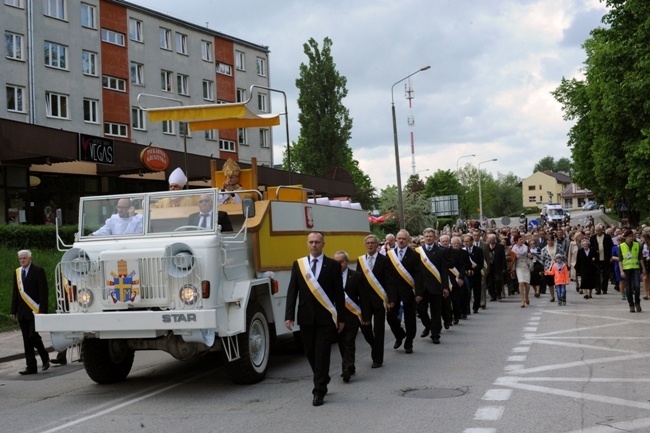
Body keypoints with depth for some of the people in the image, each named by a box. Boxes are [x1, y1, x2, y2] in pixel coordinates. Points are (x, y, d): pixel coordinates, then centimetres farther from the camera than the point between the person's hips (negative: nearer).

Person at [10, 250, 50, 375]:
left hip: (35, 311, -6)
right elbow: (15, 293, 16)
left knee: (33, 336, -13)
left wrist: (42, 310, -16)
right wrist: (13, 311, 10)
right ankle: (31, 367, 9)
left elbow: (43, 292, -9)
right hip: (22, 312, 6)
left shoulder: (38, 271, -4)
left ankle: (45, 358, 11)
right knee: (27, 340, 5)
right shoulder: (17, 272, 13)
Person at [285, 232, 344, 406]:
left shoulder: (333, 265, 1)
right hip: (306, 318, 3)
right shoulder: (298, 264, 6)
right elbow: (292, 292, 4)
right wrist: (289, 316, -5)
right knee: (310, 353, 11)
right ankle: (322, 381, 33)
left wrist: (340, 318, -3)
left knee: (322, 354, -3)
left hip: (326, 317, -3)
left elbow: (339, 293, 0)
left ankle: (319, 392, 3)